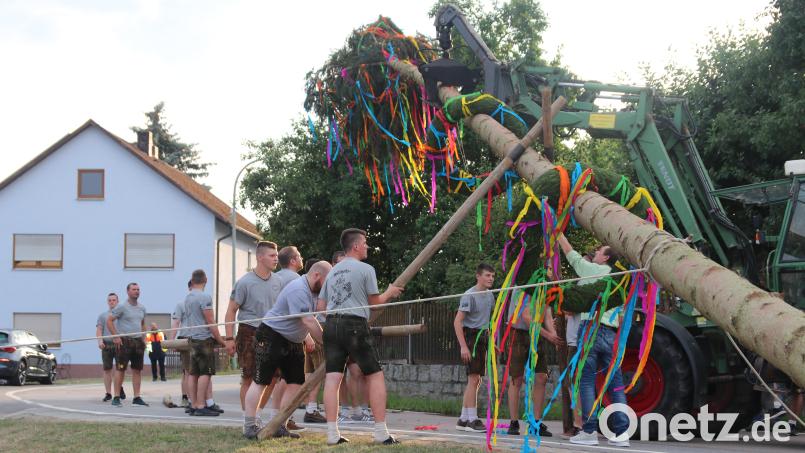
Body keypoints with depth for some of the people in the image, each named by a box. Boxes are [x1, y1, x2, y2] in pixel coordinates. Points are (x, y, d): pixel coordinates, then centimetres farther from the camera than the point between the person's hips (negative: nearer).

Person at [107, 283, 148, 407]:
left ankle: (137, 397, 9)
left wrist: (143, 338, 14)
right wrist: (115, 337, -12)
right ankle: (116, 397, -2)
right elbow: (109, 321, -7)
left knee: (137, 370, 5)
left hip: (138, 341, 6)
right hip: (124, 341, -6)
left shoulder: (142, 308, 14)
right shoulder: (122, 307, -6)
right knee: (121, 369, -6)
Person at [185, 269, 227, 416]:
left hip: (192, 338, 8)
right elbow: (210, 322, -14)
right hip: (204, 338, -8)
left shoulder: (187, 298, 15)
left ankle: (194, 406, 10)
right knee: (205, 373, -9)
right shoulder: (204, 297, -11)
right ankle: (201, 406, -13)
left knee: (194, 373, 8)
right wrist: (221, 341, -8)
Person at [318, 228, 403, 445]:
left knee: (332, 377, 0)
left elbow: (320, 306, 19)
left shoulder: (332, 271, 19)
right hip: (355, 325, -6)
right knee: (375, 375, 3)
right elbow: (375, 301, 6)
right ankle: (381, 432, 0)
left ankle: (332, 433, -4)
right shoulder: (365, 269, 0)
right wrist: (390, 292, 25)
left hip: (331, 324, 6)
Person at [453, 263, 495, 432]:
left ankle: (463, 420, 18)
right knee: (474, 379, -12)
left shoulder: (489, 295, 10)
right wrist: (463, 346, -25)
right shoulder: (470, 295, -15)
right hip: (471, 336, -9)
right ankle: (472, 420, -10)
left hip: (482, 337, 9)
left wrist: (490, 340, 20)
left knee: (476, 380, 11)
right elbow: (457, 321, -19)